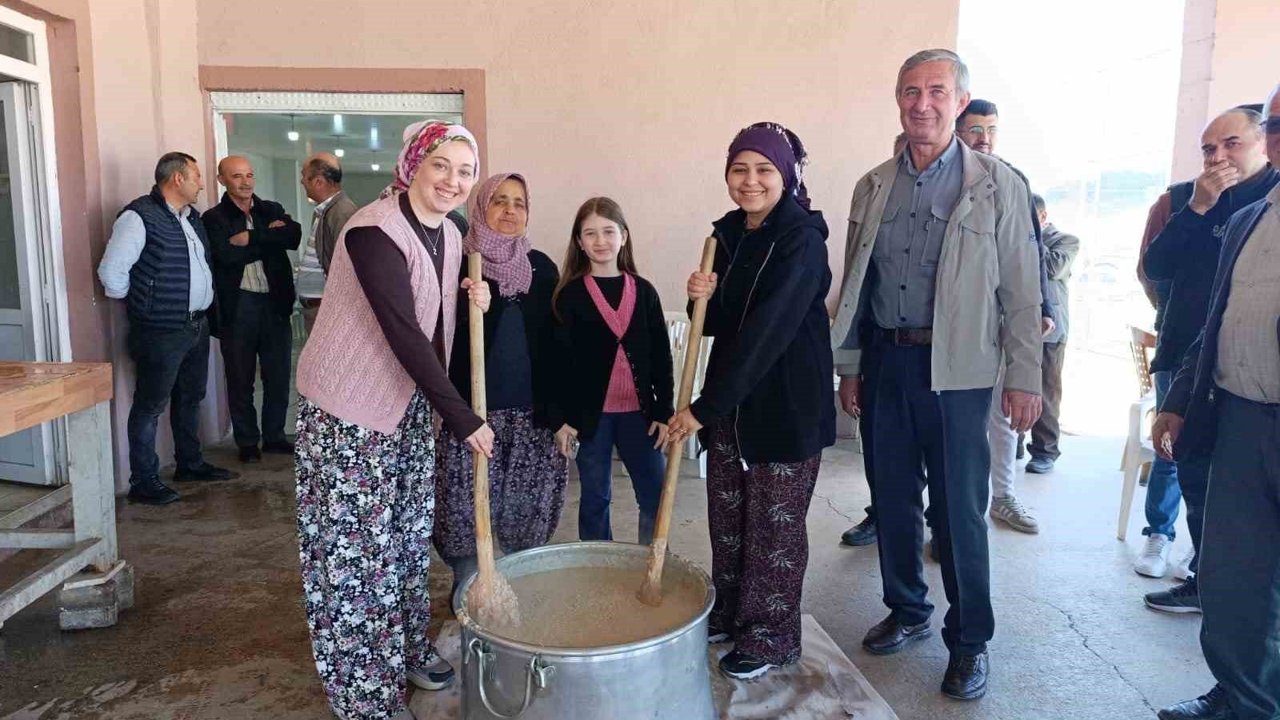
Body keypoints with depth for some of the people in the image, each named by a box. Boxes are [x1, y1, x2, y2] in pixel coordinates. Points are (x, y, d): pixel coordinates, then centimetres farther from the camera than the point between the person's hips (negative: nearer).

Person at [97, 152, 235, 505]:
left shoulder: (191, 216, 11)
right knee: (150, 406, 1)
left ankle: (190, 463, 33)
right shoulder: (139, 217, -15)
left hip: (197, 326, 8)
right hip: (160, 332, -8)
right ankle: (143, 481, 10)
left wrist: (204, 305, 9)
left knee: (190, 398, 19)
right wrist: (143, 304, -6)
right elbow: (111, 272, -18)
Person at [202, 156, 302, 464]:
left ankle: (274, 435, 23)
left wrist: (252, 237, -15)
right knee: (240, 379, 6)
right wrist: (270, 237, -11)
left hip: (275, 303, 3)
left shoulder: (272, 210, 10)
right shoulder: (213, 218, 0)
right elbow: (227, 255, -17)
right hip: (238, 306, -3)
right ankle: (247, 441, 18)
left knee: (278, 375, 9)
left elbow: (295, 237, -9)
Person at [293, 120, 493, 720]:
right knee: (355, 540, 0)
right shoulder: (374, 231, -22)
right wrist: (462, 417, -25)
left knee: (409, 529, 16)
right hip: (350, 402, -8)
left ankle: (408, 648, 34)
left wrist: (472, 303, -7)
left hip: (411, 399, 8)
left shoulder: (448, 237, 5)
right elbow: (402, 332, -27)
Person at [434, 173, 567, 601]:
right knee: (468, 511, 3)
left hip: (532, 413, 3)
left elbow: (555, 343, 9)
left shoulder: (542, 268, 9)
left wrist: (561, 410, 5)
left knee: (530, 513, 8)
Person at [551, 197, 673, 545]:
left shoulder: (643, 291, 4)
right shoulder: (571, 295, -2)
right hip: (591, 412, -2)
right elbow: (561, 360, -3)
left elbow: (661, 356, 5)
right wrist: (563, 418, -7)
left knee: (656, 497, 6)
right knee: (595, 498, 11)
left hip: (639, 411, 2)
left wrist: (664, 411, 1)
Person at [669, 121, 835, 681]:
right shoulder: (728, 234, 7)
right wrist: (703, 297, -10)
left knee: (776, 521, 5)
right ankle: (728, 613, 33)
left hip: (787, 399, -7)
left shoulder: (802, 238, -15)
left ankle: (771, 635, 22)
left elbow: (767, 330, -24)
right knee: (726, 511, 15)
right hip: (730, 398, 7)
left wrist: (704, 407, -24)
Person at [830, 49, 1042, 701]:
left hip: (957, 370, -4)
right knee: (893, 499, 13)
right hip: (885, 362, 4)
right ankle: (907, 611, 32)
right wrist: (848, 367, 9)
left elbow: (1022, 291, -3)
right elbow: (853, 286, 11)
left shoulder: (998, 185, -2)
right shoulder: (873, 188, 9)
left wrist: (1023, 379, -6)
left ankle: (969, 640, 20)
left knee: (959, 511, 2)